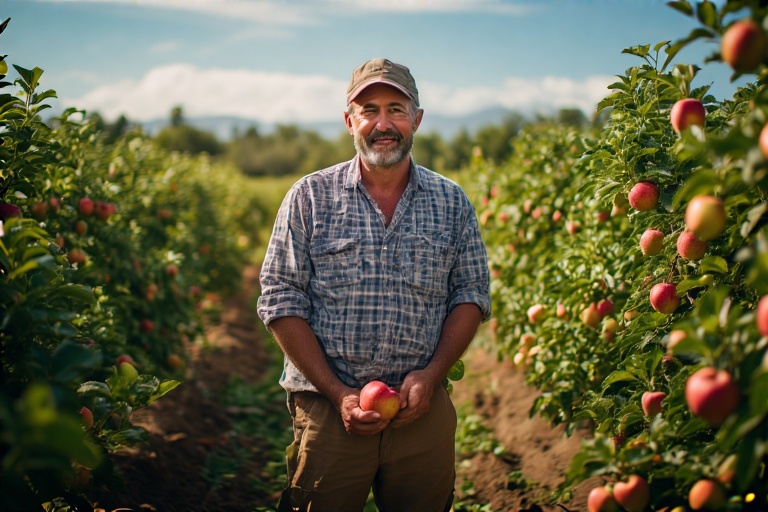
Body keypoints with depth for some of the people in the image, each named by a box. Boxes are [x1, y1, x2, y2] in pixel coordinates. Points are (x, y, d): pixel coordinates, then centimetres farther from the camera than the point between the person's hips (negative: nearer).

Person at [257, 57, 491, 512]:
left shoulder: (452, 202, 5)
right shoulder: (310, 197, -1)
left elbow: (471, 294, 6)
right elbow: (282, 302, -4)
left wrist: (431, 374, -9)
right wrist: (337, 393, -11)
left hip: (423, 410, 2)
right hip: (328, 407, -1)